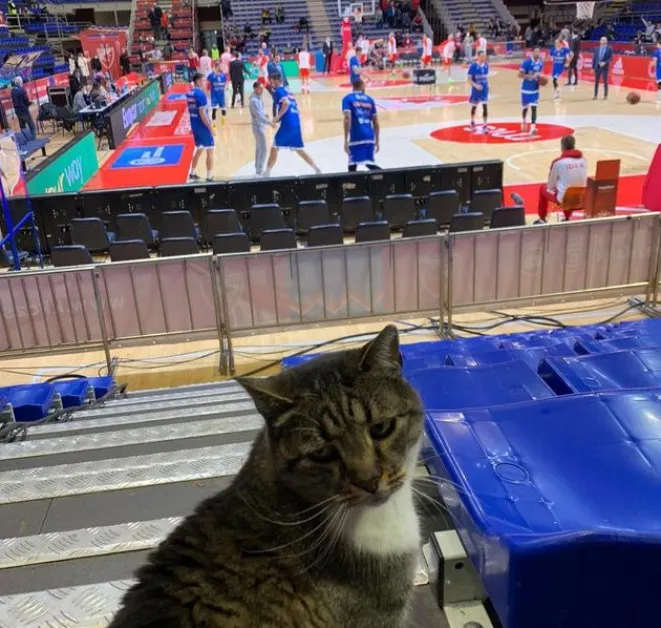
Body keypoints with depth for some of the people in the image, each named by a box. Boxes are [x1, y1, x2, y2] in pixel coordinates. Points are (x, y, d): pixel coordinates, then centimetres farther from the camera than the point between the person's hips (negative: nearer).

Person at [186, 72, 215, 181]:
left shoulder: (189, 94, 8)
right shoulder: (201, 94, -19)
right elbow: (202, 114, -22)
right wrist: (210, 128, -17)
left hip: (194, 126, 8)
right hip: (203, 127, -8)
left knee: (199, 150, 21)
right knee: (210, 151, 2)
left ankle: (192, 174, 26)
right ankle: (209, 177, 5)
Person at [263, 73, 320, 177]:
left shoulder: (278, 91, -4)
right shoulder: (287, 91, 23)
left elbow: (286, 103, -22)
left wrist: (277, 117, -17)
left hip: (287, 124, -8)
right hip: (296, 124, 8)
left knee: (274, 148, 1)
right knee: (300, 150, 16)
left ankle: (267, 173, 3)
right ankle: (317, 170, 11)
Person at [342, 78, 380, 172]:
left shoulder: (347, 98, 4)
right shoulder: (370, 99, 17)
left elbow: (347, 118, -11)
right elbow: (376, 122, 16)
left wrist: (346, 140, -12)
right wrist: (377, 141, 23)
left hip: (356, 137, -5)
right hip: (369, 136, 5)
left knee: (352, 165, 2)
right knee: (369, 163, 16)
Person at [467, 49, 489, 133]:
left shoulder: (486, 65, 1)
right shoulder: (473, 66, -14)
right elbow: (469, 79, -14)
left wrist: (487, 85, 14)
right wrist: (475, 85, -26)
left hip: (484, 88, 3)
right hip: (476, 89, -3)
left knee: (485, 106, -5)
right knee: (474, 106, 14)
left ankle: (484, 125, -1)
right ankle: (472, 122, 37)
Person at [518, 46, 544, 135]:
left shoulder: (541, 62, -1)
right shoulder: (526, 62, -17)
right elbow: (520, 75, -19)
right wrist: (531, 76, -29)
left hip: (535, 89, 3)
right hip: (526, 89, -3)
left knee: (534, 108, -8)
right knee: (525, 107, 14)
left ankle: (533, 127, -11)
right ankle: (524, 121, 44)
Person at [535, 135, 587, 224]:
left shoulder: (558, 162, -13)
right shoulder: (583, 160, 0)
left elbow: (550, 185, -1)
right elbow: (583, 181, 12)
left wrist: (550, 188, 22)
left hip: (563, 198, -5)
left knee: (543, 188, 24)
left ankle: (542, 219, 32)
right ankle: (567, 218, 45)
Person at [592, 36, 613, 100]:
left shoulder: (609, 49, -1)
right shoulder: (597, 49, 8)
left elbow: (611, 58, -5)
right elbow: (594, 58, 8)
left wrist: (605, 63, -19)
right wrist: (593, 67, 2)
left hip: (605, 67, -3)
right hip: (597, 67, 3)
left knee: (605, 82, 1)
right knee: (596, 82, 5)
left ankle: (605, 96, 6)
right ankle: (595, 95, 12)